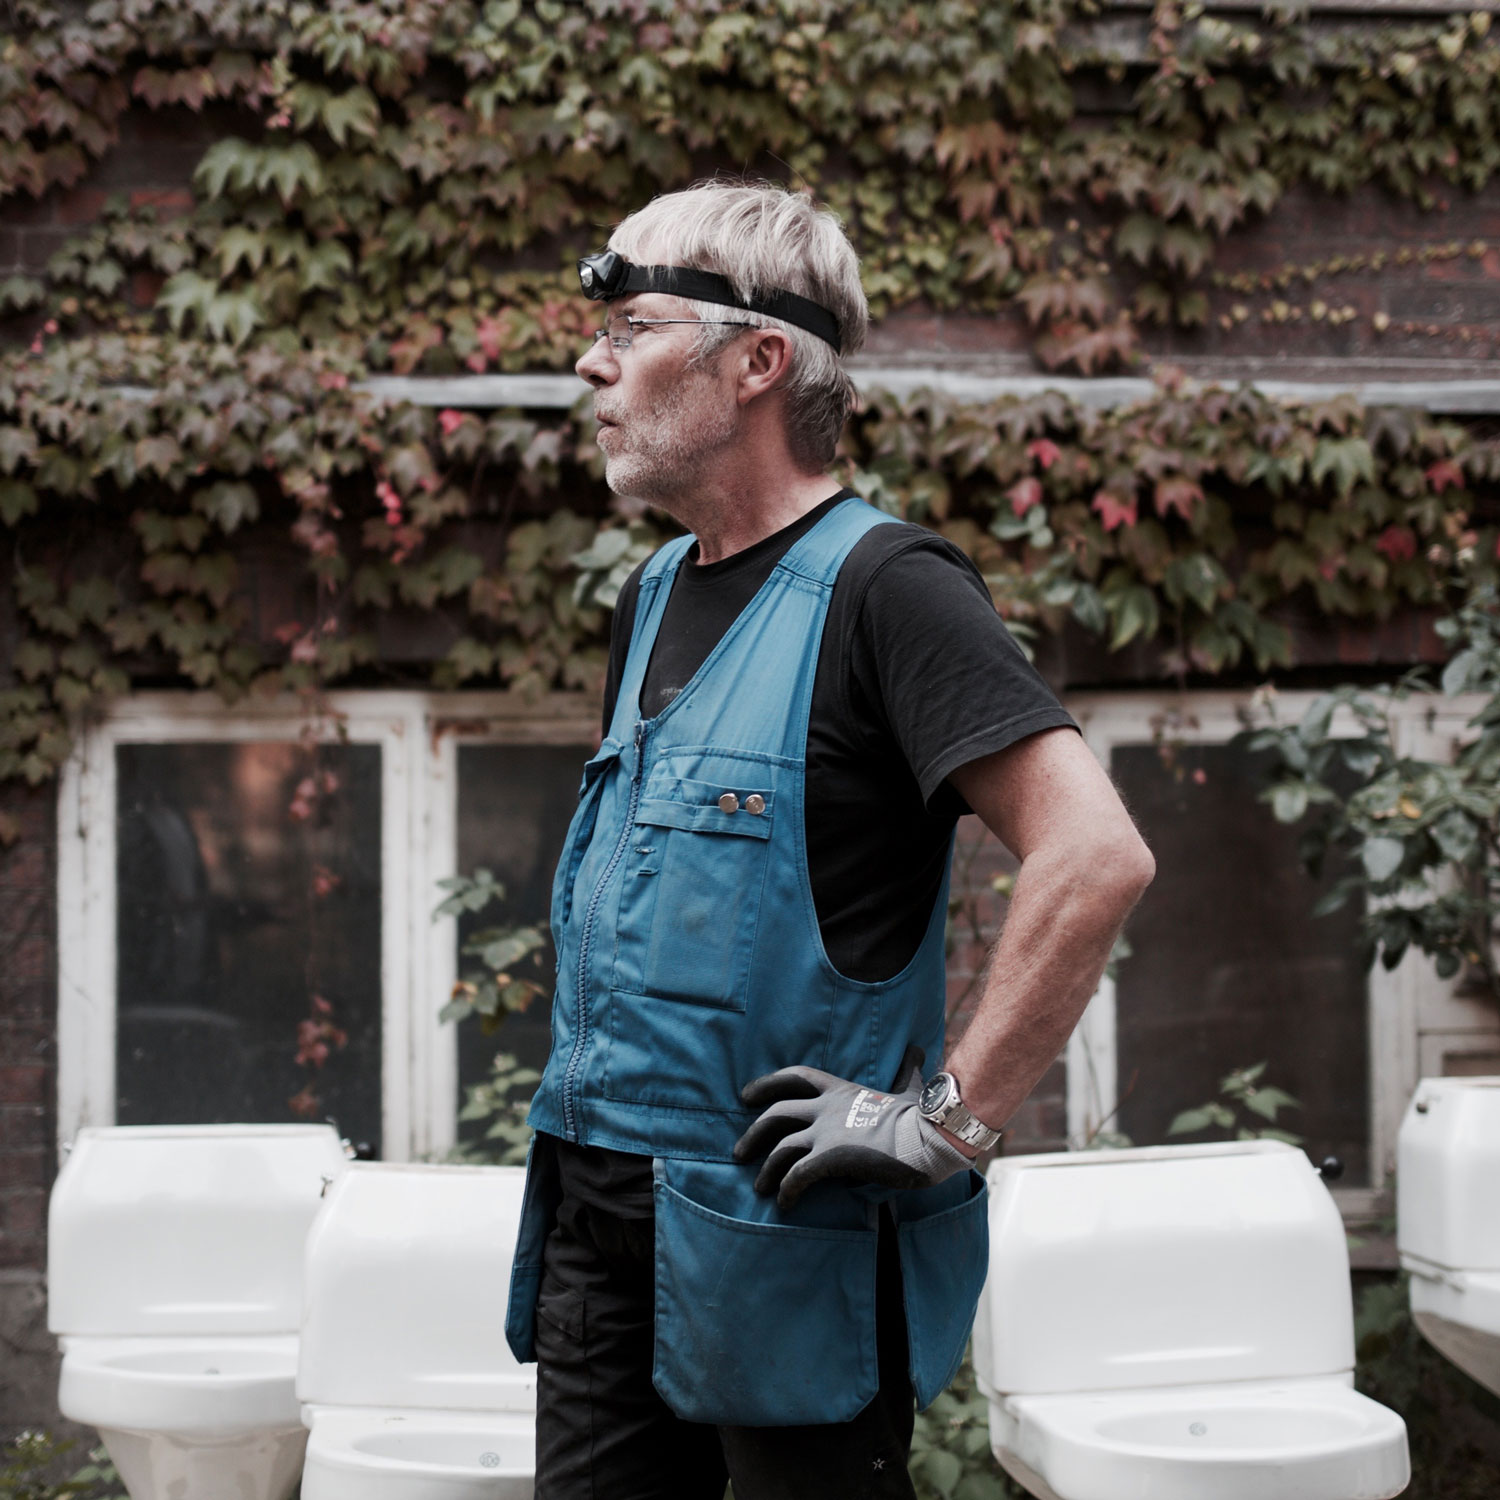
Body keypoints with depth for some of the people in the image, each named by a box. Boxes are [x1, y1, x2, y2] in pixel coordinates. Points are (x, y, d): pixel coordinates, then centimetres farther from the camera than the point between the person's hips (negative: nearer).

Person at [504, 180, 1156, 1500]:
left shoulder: (880, 588, -13)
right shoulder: (654, 597, 13)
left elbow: (1097, 856, -24)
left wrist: (947, 1120, -22)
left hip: (785, 1239, -7)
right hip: (598, 1221, 8)